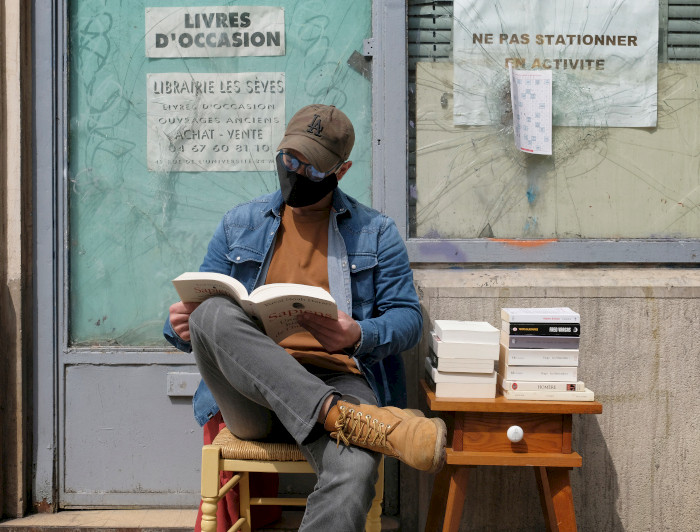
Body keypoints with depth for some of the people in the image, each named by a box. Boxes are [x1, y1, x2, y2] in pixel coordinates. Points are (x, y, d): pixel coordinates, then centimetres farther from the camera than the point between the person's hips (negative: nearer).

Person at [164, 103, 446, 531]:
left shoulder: (376, 232, 16)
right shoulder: (240, 225, 20)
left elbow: (408, 318, 10)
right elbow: (200, 304, 18)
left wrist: (360, 336, -12)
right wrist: (184, 326, -8)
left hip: (336, 378, -1)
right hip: (250, 392, 2)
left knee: (355, 471, -38)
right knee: (212, 313, -33)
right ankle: (343, 417, -40)